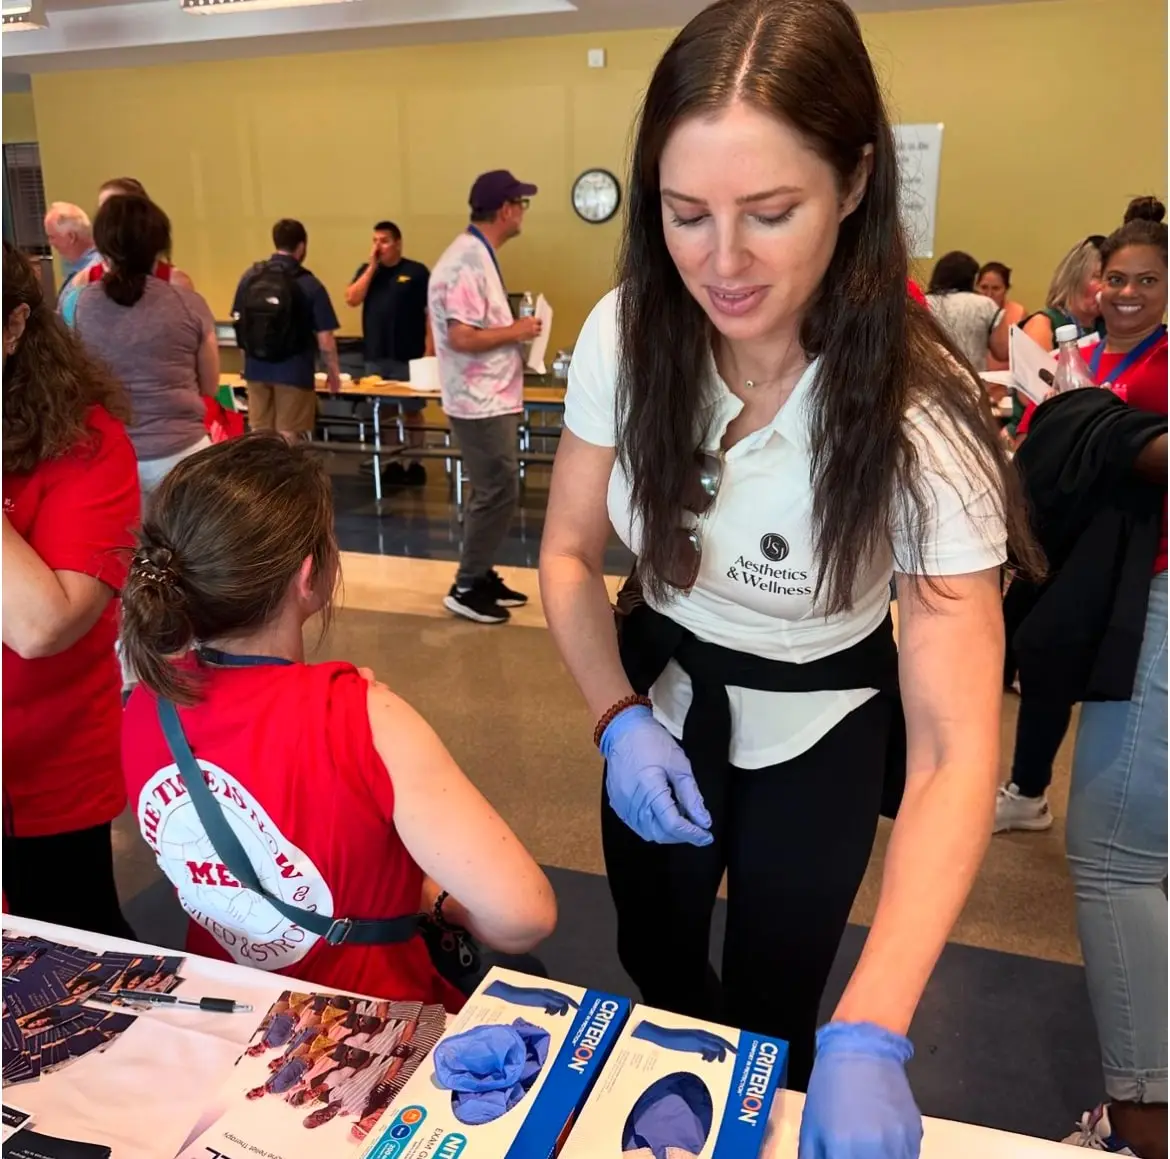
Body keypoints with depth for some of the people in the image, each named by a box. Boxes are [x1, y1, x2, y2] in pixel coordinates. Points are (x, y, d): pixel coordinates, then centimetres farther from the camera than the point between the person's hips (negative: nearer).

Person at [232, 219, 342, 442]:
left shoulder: (250, 277, 3)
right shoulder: (309, 285, -11)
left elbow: (239, 323, 10)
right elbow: (324, 338, -12)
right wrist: (333, 372, 2)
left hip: (256, 370, 5)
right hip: (294, 372, -4)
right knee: (289, 439, 3)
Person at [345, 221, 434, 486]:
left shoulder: (416, 272, -2)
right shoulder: (367, 271, 12)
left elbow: (431, 313, -4)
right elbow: (352, 299, -3)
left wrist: (429, 351, -11)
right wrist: (372, 266, -6)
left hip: (408, 356, -4)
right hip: (375, 355, 4)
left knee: (411, 411, 3)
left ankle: (415, 463, 10)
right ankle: (390, 462, 16)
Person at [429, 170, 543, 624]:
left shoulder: (476, 254, 13)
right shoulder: (469, 261, -19)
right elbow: (463, 338, -26)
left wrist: (513, 328, 7)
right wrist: (516, 332, -15)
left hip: (490, 398, 10)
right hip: (482, 403, -10)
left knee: (490, 492, 15)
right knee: (498, 493, -4)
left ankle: (480, 577, 25)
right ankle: (467, 589, 5)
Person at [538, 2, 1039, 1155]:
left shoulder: (915, 411, -29)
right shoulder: (624, 336, -19)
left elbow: (955, 745, -31)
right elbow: (569, 553, -5)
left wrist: (869, 1030, -40)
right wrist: (618, 720, -22)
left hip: (815, 733, -3)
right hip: (662, 694, 4)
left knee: (771, 1010, 12)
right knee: (654, 965, 23)